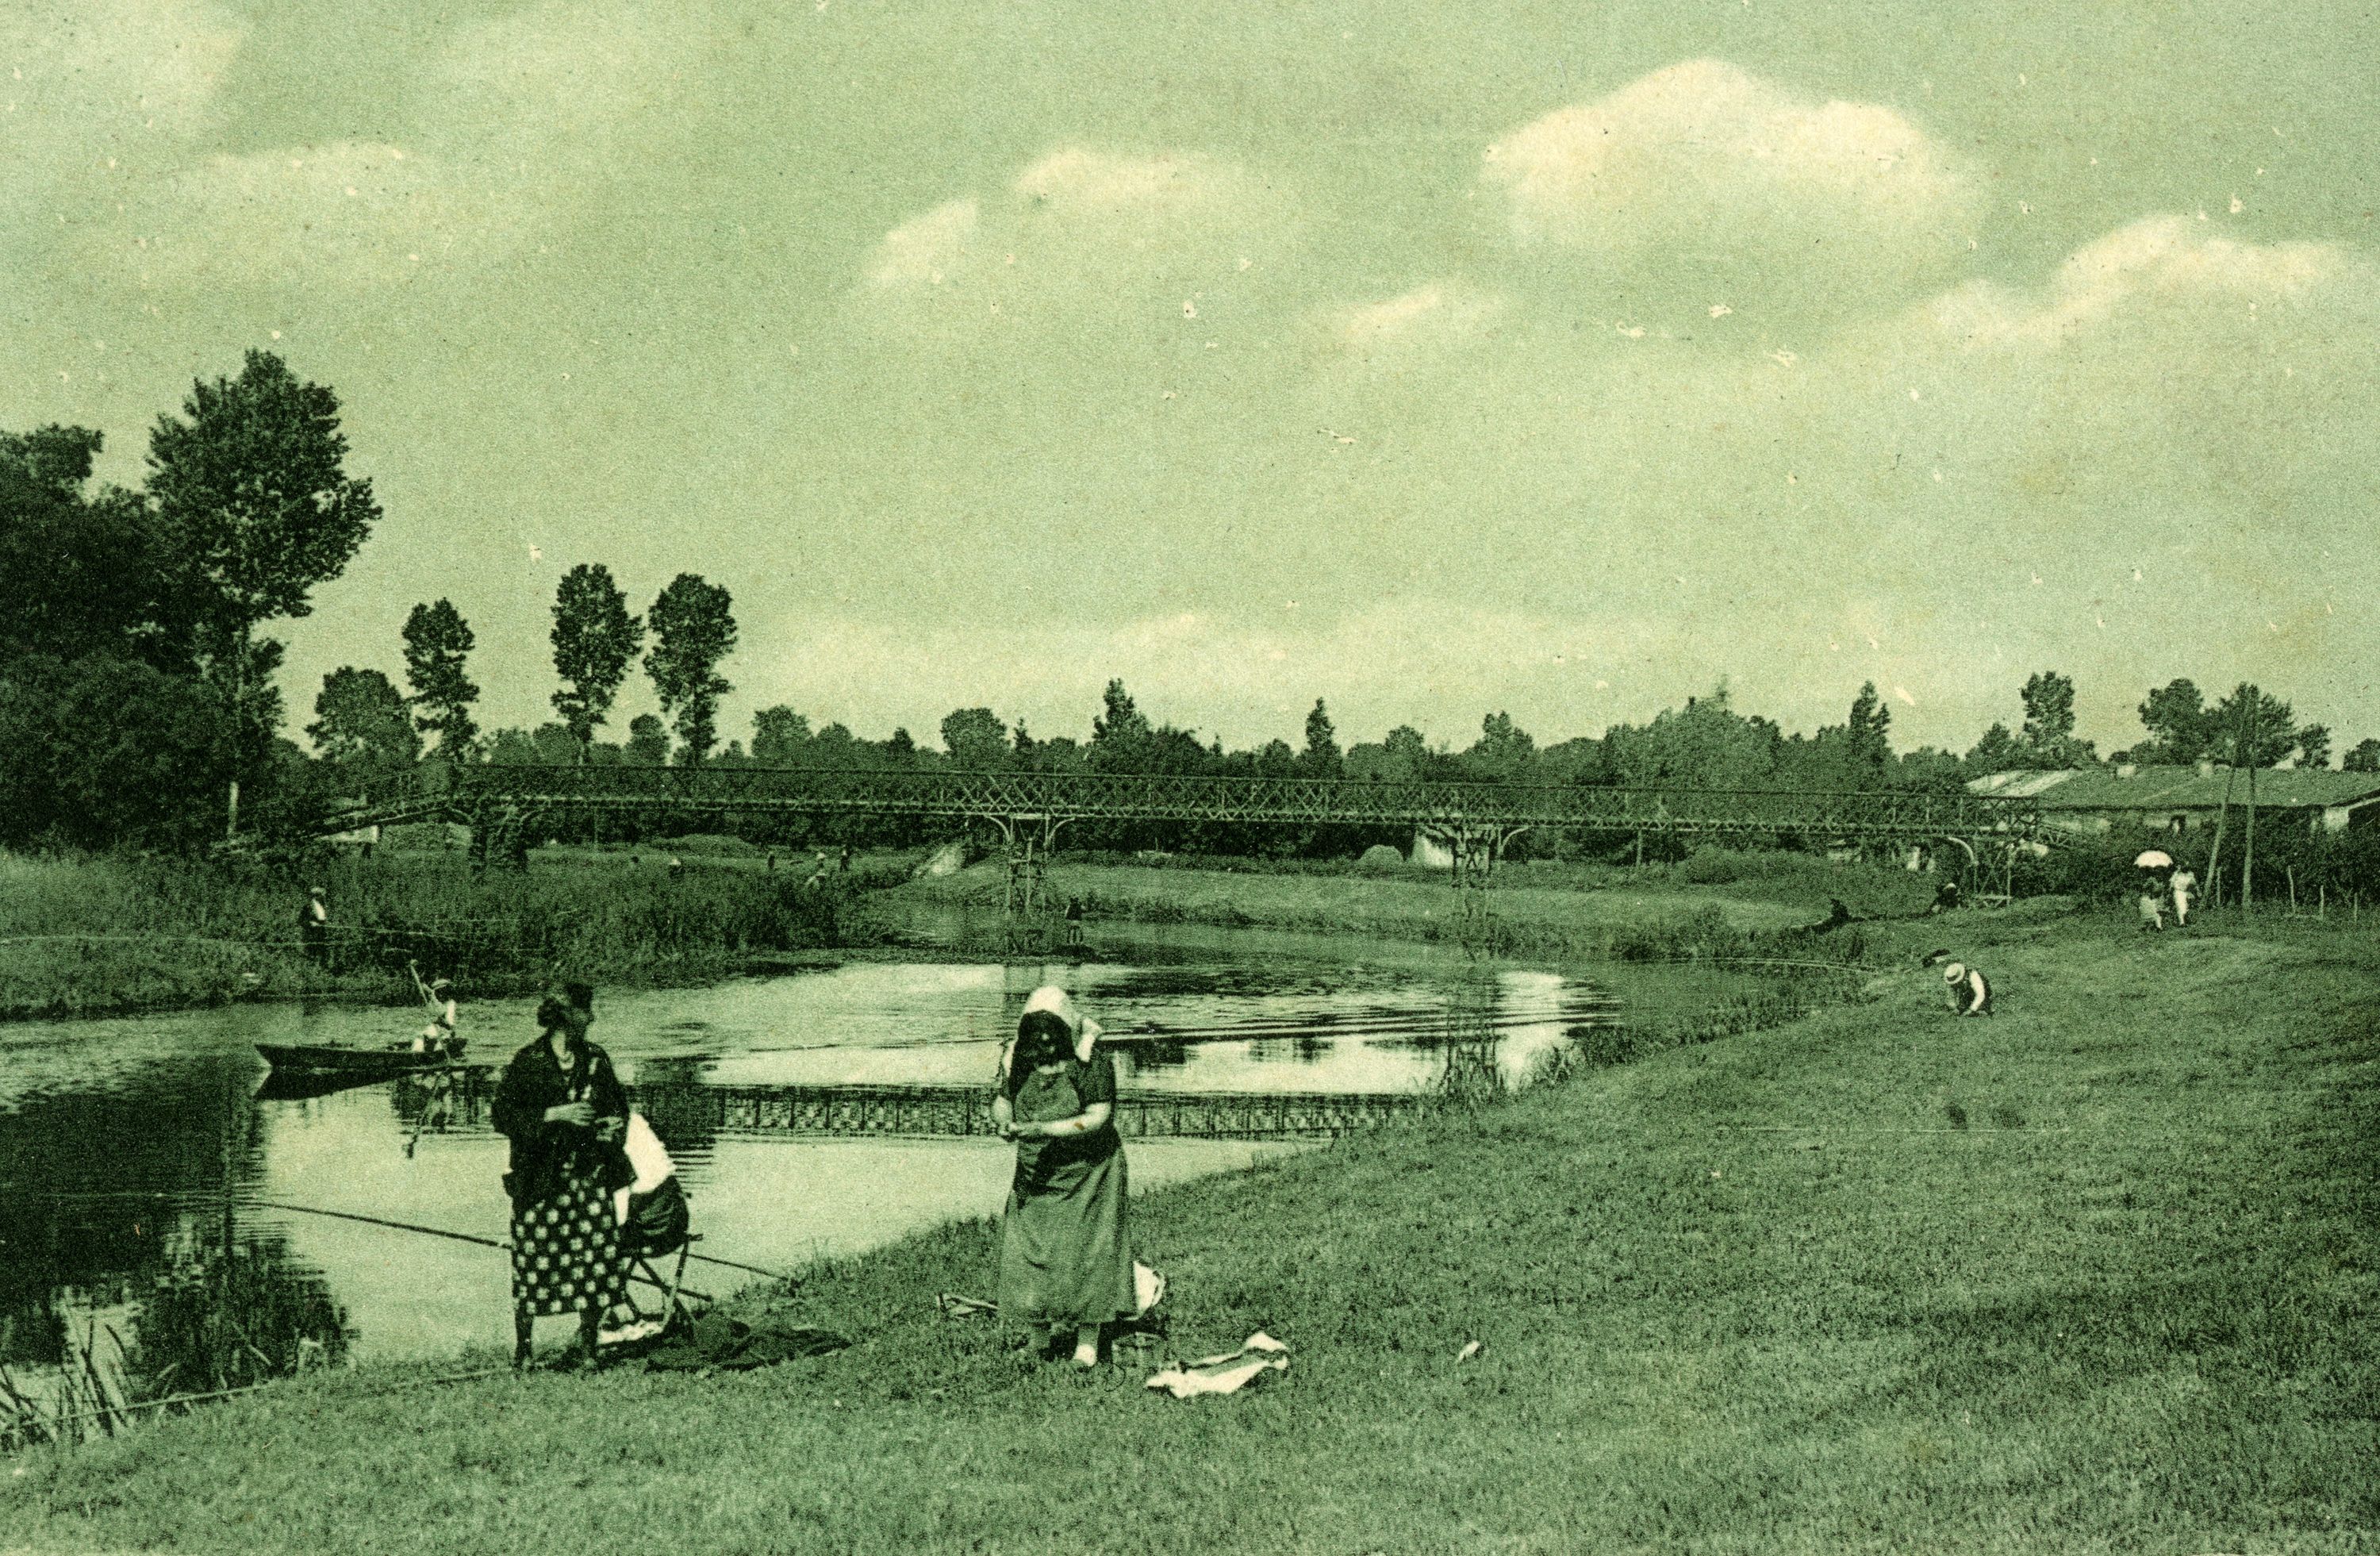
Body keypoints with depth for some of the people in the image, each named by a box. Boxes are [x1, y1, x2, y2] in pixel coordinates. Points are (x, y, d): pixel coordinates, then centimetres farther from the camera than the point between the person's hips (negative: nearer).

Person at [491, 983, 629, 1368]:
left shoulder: (596, 1060, 10)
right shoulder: (527, 1062, -4)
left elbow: (618, 1105, 23)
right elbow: (501, 1115, -8)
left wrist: (615, 1125, 1)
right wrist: (554, 1115, -16)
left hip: (589, 1174, 4)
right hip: (538, 1177, -3)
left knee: (598, 1259, -5)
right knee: (533, 1261, -4)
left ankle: (587, 1347, 10)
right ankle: (522, 1348, 14)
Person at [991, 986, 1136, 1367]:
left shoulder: (1091, 1060, -16)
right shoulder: (1020, 1058, -2)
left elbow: (1097, 1117, -19)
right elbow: (1002, 1100, 8)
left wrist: (1041, 1129, -27)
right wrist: (1004, 1123, -17)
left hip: (1087, 1170, -4)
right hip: (1036, 1172, 4)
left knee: (1086, 1252, -4)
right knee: (1028, 1249, 2)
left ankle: (1088, 1340, 6)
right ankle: (1057, 1321, 22)